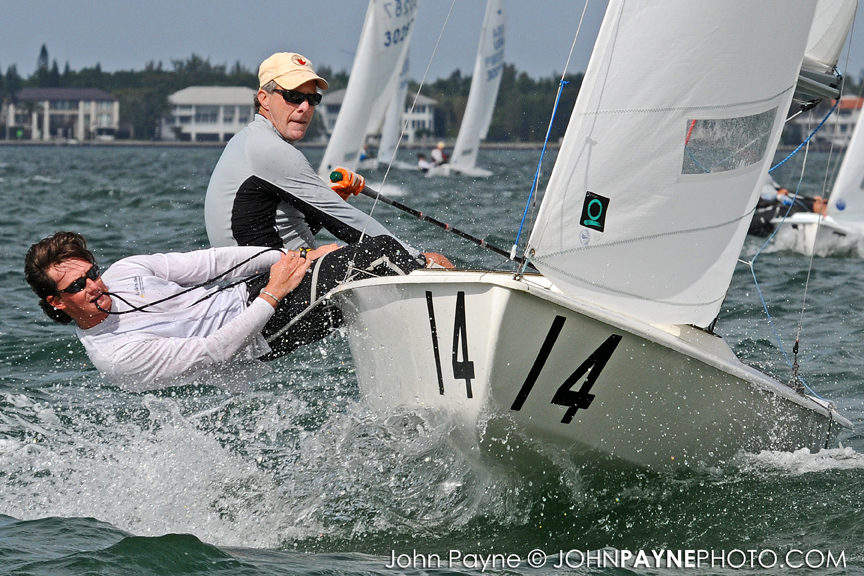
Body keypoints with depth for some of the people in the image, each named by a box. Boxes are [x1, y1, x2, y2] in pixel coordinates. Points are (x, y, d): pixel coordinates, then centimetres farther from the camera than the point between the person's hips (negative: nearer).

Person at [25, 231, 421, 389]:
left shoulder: (120, 273, -1)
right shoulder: (115, 356, -23)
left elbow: (207, 264, -2)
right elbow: (209, 356, -25)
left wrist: (284, 259, -7)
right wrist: (272, 294, -25)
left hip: (249, 293, 8)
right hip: (265, 336, -8)